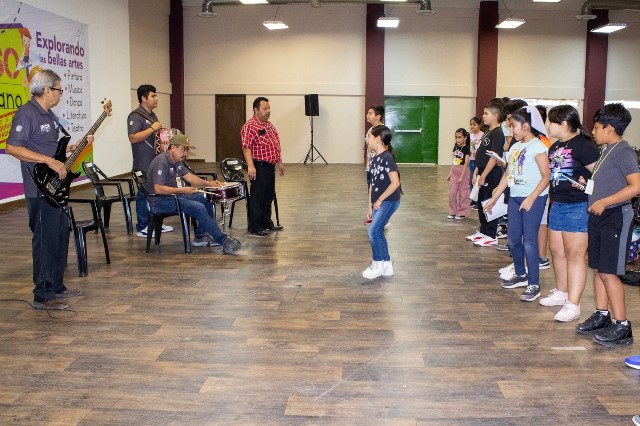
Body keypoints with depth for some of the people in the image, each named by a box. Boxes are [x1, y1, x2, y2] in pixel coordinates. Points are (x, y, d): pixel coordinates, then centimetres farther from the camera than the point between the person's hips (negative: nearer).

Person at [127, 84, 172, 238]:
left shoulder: (152, 115, 18)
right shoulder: (135, 116, -12)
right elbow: (133, 138, -24)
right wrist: (152, 128, -21)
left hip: (156, 162, 9)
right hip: (144, 164, -9)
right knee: (144, 194, -3)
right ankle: (142, 228, 3)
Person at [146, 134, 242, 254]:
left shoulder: (177, 161, 12)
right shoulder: (161, 162, -19)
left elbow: (189, 176, 17)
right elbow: (158, 189, -28)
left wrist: (208, 183, 3)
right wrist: (182, 190, -29)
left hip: (175, 195, 11)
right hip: (161, 201, -11)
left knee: (207, 199, 4)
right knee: (198, 207, -25)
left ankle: (201, 236, 6)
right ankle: (223, 241, -19)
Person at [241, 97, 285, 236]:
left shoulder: (270, 125, 16)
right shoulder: (250, 126, -13)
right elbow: (246, 147, -20)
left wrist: (279, 162, 24)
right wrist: (250, 166, -27)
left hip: (270, 166, 9)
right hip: (259, 167, -9)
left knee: (269, 196, 16)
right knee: (257, 198, -3)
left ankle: (266, 222, 28)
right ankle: (255, 227, 5)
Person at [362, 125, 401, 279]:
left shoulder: (387, 157, -17)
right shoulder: (375, 159, 10)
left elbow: (395, 182, -21)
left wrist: (379, 200, -16)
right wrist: (370, 206, 13)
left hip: (388, 201, -9)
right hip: (378, 203, 9)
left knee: (373, 231, -11)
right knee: (378, 232, 9)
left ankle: (378, 265, 4)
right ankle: (387, 265, 20)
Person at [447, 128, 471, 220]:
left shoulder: (466, 149, -13)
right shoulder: (455, 147, 5)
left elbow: (466, 163, -17)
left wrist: (461, 176, -21)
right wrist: (450, 173, 11)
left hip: (463, 171, -6)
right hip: (454, 171, 6)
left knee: (463, 193, 5)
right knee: (452, 192, 7)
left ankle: (462, 213, 15)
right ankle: (453, 212, 18)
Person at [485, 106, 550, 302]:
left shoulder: (537, 146, -10)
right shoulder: (514, 147, 13)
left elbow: (546, 176, -15)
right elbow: (507, 175, 17)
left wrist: (531, 198, -23)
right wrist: (494, 198, 16)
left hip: (533, 198, -8)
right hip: (515, 197, 8)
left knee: (529, 241, -8)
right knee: (513, 238, 12)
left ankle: (534, 284, 0)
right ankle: (520, 275, 30)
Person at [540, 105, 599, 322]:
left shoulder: (583, 145, -13)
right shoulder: (555, 146, 13)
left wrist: (586, 185, -29)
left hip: (578, 206, -9)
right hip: (558, 204, 9)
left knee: (574, 255, -5)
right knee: (557, 251, 16)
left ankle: (573, 305, 0)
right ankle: (561, 293, 33)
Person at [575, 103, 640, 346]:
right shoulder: (606, 152, 15)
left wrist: (603, 202, -22)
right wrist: (588, 185, 9)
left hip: (615, 217, -9)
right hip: (599, 217, 9)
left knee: (608, 271, -8)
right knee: (598, 269, 13)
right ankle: (601, 316, 24)